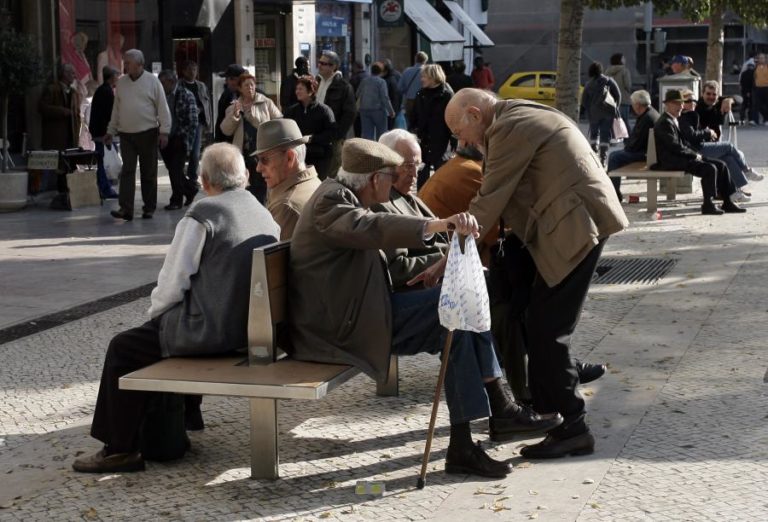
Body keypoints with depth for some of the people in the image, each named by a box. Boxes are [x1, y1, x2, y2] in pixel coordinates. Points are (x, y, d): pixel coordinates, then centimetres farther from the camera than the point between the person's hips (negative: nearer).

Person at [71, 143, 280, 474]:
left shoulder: (201, 216, -12)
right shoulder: (265, 215, 10)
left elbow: (172, 283, -11)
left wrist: (154, 311, 11)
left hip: (213, 332, -8)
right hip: (253, 327, 8)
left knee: (123, 348, 9)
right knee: (164, 328, 30)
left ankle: (120, 450, 13)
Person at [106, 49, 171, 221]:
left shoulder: (152, 81, -1)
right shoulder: (121, 82, 10)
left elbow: (162, 107, -3)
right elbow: (116, 109, 16)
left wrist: (164, 131, -10)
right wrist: (110, 131, 13)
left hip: (147, 133, -3)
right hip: (126, 134, 3)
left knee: (149, 173, 4)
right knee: (127, 171, -6)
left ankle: (149, 208, 13)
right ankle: (125, 209, -12)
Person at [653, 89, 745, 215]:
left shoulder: (673, 121, 20)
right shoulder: (665, 122, -14)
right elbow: (675, 147, -21)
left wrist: (695, 154, 4)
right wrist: (695, 154, -11)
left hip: (681, 157, 11)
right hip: (671, 161, -11)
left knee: (721, 165, 2)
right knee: (710, 168, -26)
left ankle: (727, 202, 2)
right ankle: (708, 205, -18)